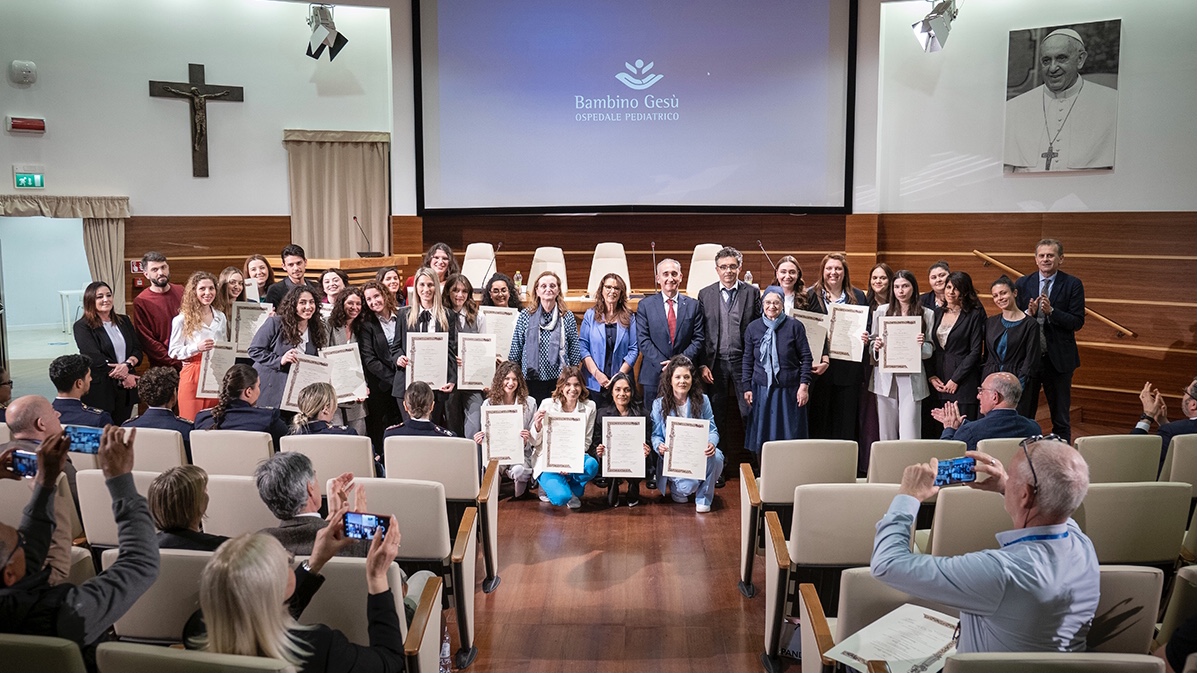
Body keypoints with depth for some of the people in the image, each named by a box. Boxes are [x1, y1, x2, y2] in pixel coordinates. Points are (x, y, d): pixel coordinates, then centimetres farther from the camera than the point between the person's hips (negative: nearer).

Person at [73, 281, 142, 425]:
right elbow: (95, 358, -11)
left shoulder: (124, 321, 14)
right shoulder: (82, 326, -3)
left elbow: (137, 350, 7)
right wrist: (123, 377, -12)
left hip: (126, 389, 5)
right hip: (99, 391, -5)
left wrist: (128, 364, -15)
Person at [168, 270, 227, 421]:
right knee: (192, 424, -3)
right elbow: (174, 352, -3)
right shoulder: (182, 320, 0)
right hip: (192, 376, -4)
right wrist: (197, 348, -18)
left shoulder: (221, 318, 14)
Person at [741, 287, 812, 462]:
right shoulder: (753, 328, 3)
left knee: (789, 435, 4)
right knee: (761, 436, 8)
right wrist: (746, 388, 3)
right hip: (761, 389, 2)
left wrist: (804, 385, -7)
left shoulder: (795, 326, -3)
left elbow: (806, 357, -1)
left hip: (789, 391, -2)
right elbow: (747, 361, 8)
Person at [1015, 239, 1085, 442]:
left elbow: (1077, 322, -9)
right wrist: (1028, 313, -16)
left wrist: (1051, 311, -22)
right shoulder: (1022, 284, 4)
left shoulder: (1072, 284, -2)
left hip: (1058, 359, -2)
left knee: (1061, 418, 9)